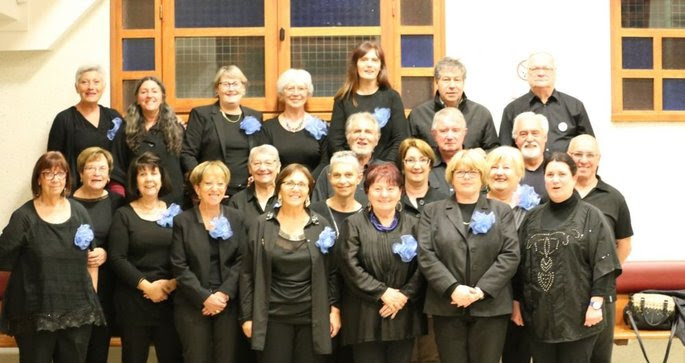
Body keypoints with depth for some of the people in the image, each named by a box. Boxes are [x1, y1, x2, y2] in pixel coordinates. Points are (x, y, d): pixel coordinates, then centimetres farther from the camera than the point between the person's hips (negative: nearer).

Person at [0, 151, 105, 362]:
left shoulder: (79, 212, 7)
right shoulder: (24, 216, -5)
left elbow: (91, 257, 12)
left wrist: (92, 296, 9)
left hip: (78, 310, 4)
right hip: (35, 313, -3)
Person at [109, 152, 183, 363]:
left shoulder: (175, 213, 8)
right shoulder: (124, 215, 2)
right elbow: (116, 258, -7)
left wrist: (172, 283, -12)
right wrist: (146, 286, -12)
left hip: (170, 299, 2)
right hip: (133, 300, -2)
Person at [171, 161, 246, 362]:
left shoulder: (236, 219, 8)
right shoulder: (182, 221, 2)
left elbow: (242, 261, 0)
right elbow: (179, 267, -4)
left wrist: (224, 293, -12)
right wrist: (205, 297, -13)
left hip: (229, 303, 1)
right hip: (193, 305, -1)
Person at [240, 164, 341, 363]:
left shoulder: (321, 225, 2)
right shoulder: (262, 225, 0)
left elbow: (332, 272, 6)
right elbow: (247, 273, 2)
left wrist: (334, 309, -1)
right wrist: (247, 315, -1)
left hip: (313, 317, 1)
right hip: (273, 317, 0)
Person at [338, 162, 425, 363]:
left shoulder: (413, 224, 9)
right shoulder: (354, 224, 3)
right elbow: (350, 266, -7)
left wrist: (404, 295, -11)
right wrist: (383, 292, -12)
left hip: (403, 316, 2)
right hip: (366, 317, -2)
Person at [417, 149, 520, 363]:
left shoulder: (501, 211, 10)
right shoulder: (432, 212, 9)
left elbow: (510, 255, -1)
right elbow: (426, 256, -1)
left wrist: (482, 290, -12)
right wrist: (453, 288, -15)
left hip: (490, 306, 0)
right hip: (447, 306, 0)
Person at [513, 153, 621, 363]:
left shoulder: (591, 217, 0)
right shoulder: (532, 218, 11)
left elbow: (603, 264, -6)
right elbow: (519, 264, 12)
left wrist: (596, 304, -13)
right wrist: (516, 302, 8)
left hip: (578, 314, -3)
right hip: (539, 314, 3)